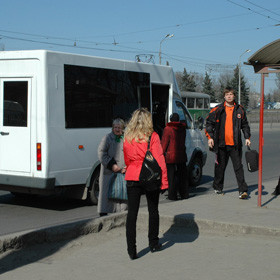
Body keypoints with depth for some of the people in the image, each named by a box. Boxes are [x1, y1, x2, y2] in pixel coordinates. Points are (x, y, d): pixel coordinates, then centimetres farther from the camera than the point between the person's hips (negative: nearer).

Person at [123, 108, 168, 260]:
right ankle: (153, 244, 26)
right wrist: (164, 181, -6)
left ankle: (131, 249, -2)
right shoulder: (152, 136, -7)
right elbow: (159, 160, -9)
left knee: (132, 212, 3)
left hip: (132, 178, 2)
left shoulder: (127, 138, 3)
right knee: (153, 210, 14)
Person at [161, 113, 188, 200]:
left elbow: (164, 143, -8)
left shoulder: (168, 129, -10)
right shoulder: (182, 129, 7)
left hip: (170, 157, -5)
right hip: (182, 156, 5)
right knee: (182, 176, 14)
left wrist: (162, 154, 0)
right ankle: (184, 194, 19)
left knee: (171, 176, 0)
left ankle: (172, 195, 1)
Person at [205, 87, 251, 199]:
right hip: (221, 144, 0)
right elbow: (209, 123, 5)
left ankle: (243, 190, -5)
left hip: (235, 144, 1)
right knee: (220, 167, 9)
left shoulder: (240, 110, 7)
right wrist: (210, 137, -4)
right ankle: (218, 187, 26)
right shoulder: (217, 110, 1)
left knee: (238, 167, -4)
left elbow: (245, 125, 17)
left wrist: (247, 137, 8)